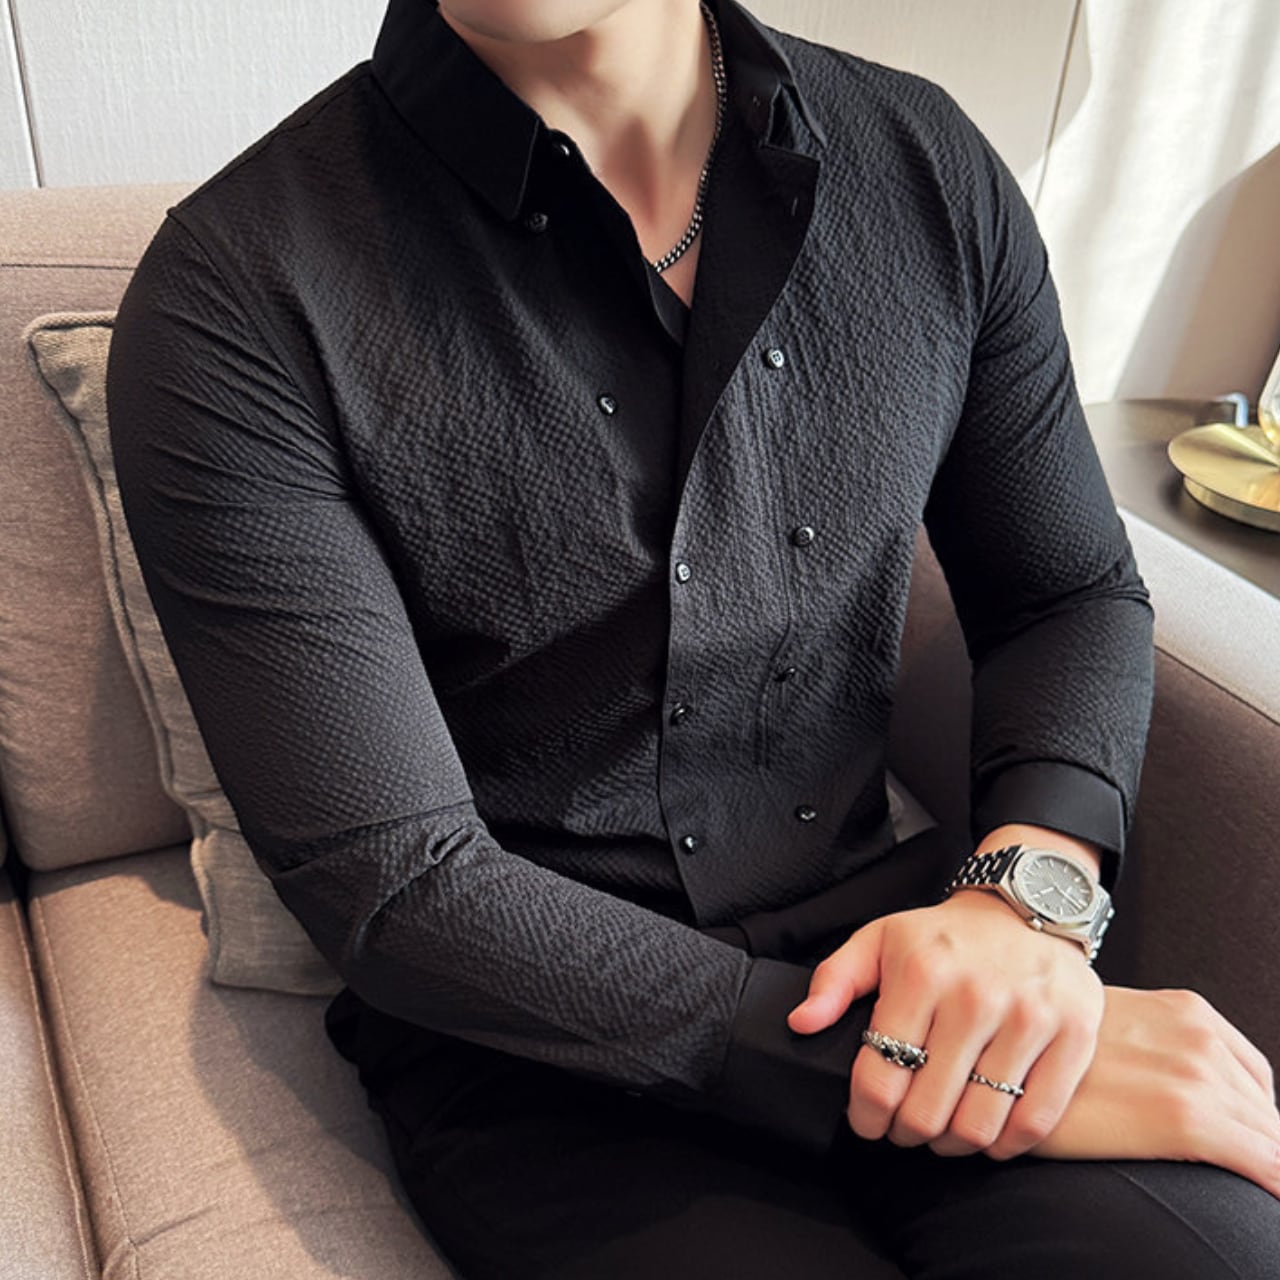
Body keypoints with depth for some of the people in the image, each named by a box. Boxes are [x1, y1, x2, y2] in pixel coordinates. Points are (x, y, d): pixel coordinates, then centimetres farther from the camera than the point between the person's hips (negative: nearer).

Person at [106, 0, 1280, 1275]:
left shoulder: (929, 165, -1)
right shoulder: (235, 295, -14)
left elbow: (1075, 590, 9)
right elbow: (396, 892, -17)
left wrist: (1033, 887, -12)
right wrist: (907, 1066, -20)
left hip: (881, 935, 4)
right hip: (533, 1054, -2)